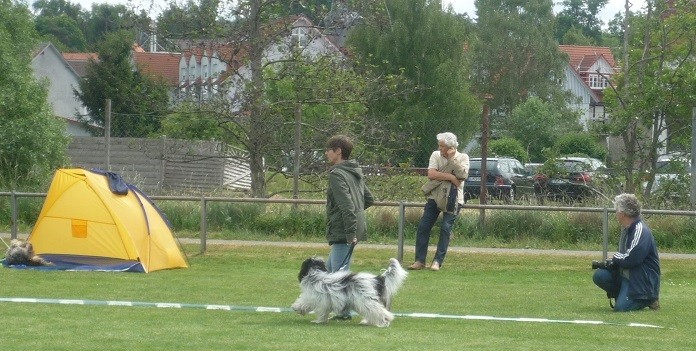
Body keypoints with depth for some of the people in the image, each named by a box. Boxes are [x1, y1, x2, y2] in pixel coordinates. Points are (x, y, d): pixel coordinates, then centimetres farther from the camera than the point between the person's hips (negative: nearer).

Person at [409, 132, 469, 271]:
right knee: (423, 227, -5)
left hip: (453, 199, -2)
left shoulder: (463, 158, 0)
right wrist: (451, 177, -16)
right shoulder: (436, 155, 4)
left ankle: (438, 261, -3)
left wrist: (452, 158, -15)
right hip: (435, 196, 2)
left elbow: (462, 175, -17)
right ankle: (420, 261, 0)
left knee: (446, 229, -9)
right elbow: (431, 174, -11)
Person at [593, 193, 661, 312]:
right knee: (599, 276, -8)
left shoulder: (640, 231, -19)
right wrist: (613, 262, -2)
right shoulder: (627, 229, 13)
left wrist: (615, 258, -6)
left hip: (642, 279, -9)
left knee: (621, 308, -21)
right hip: (625, 274, 9)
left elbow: (630, 259, -26)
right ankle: (622, 295, 9)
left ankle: (650, 299, 3)